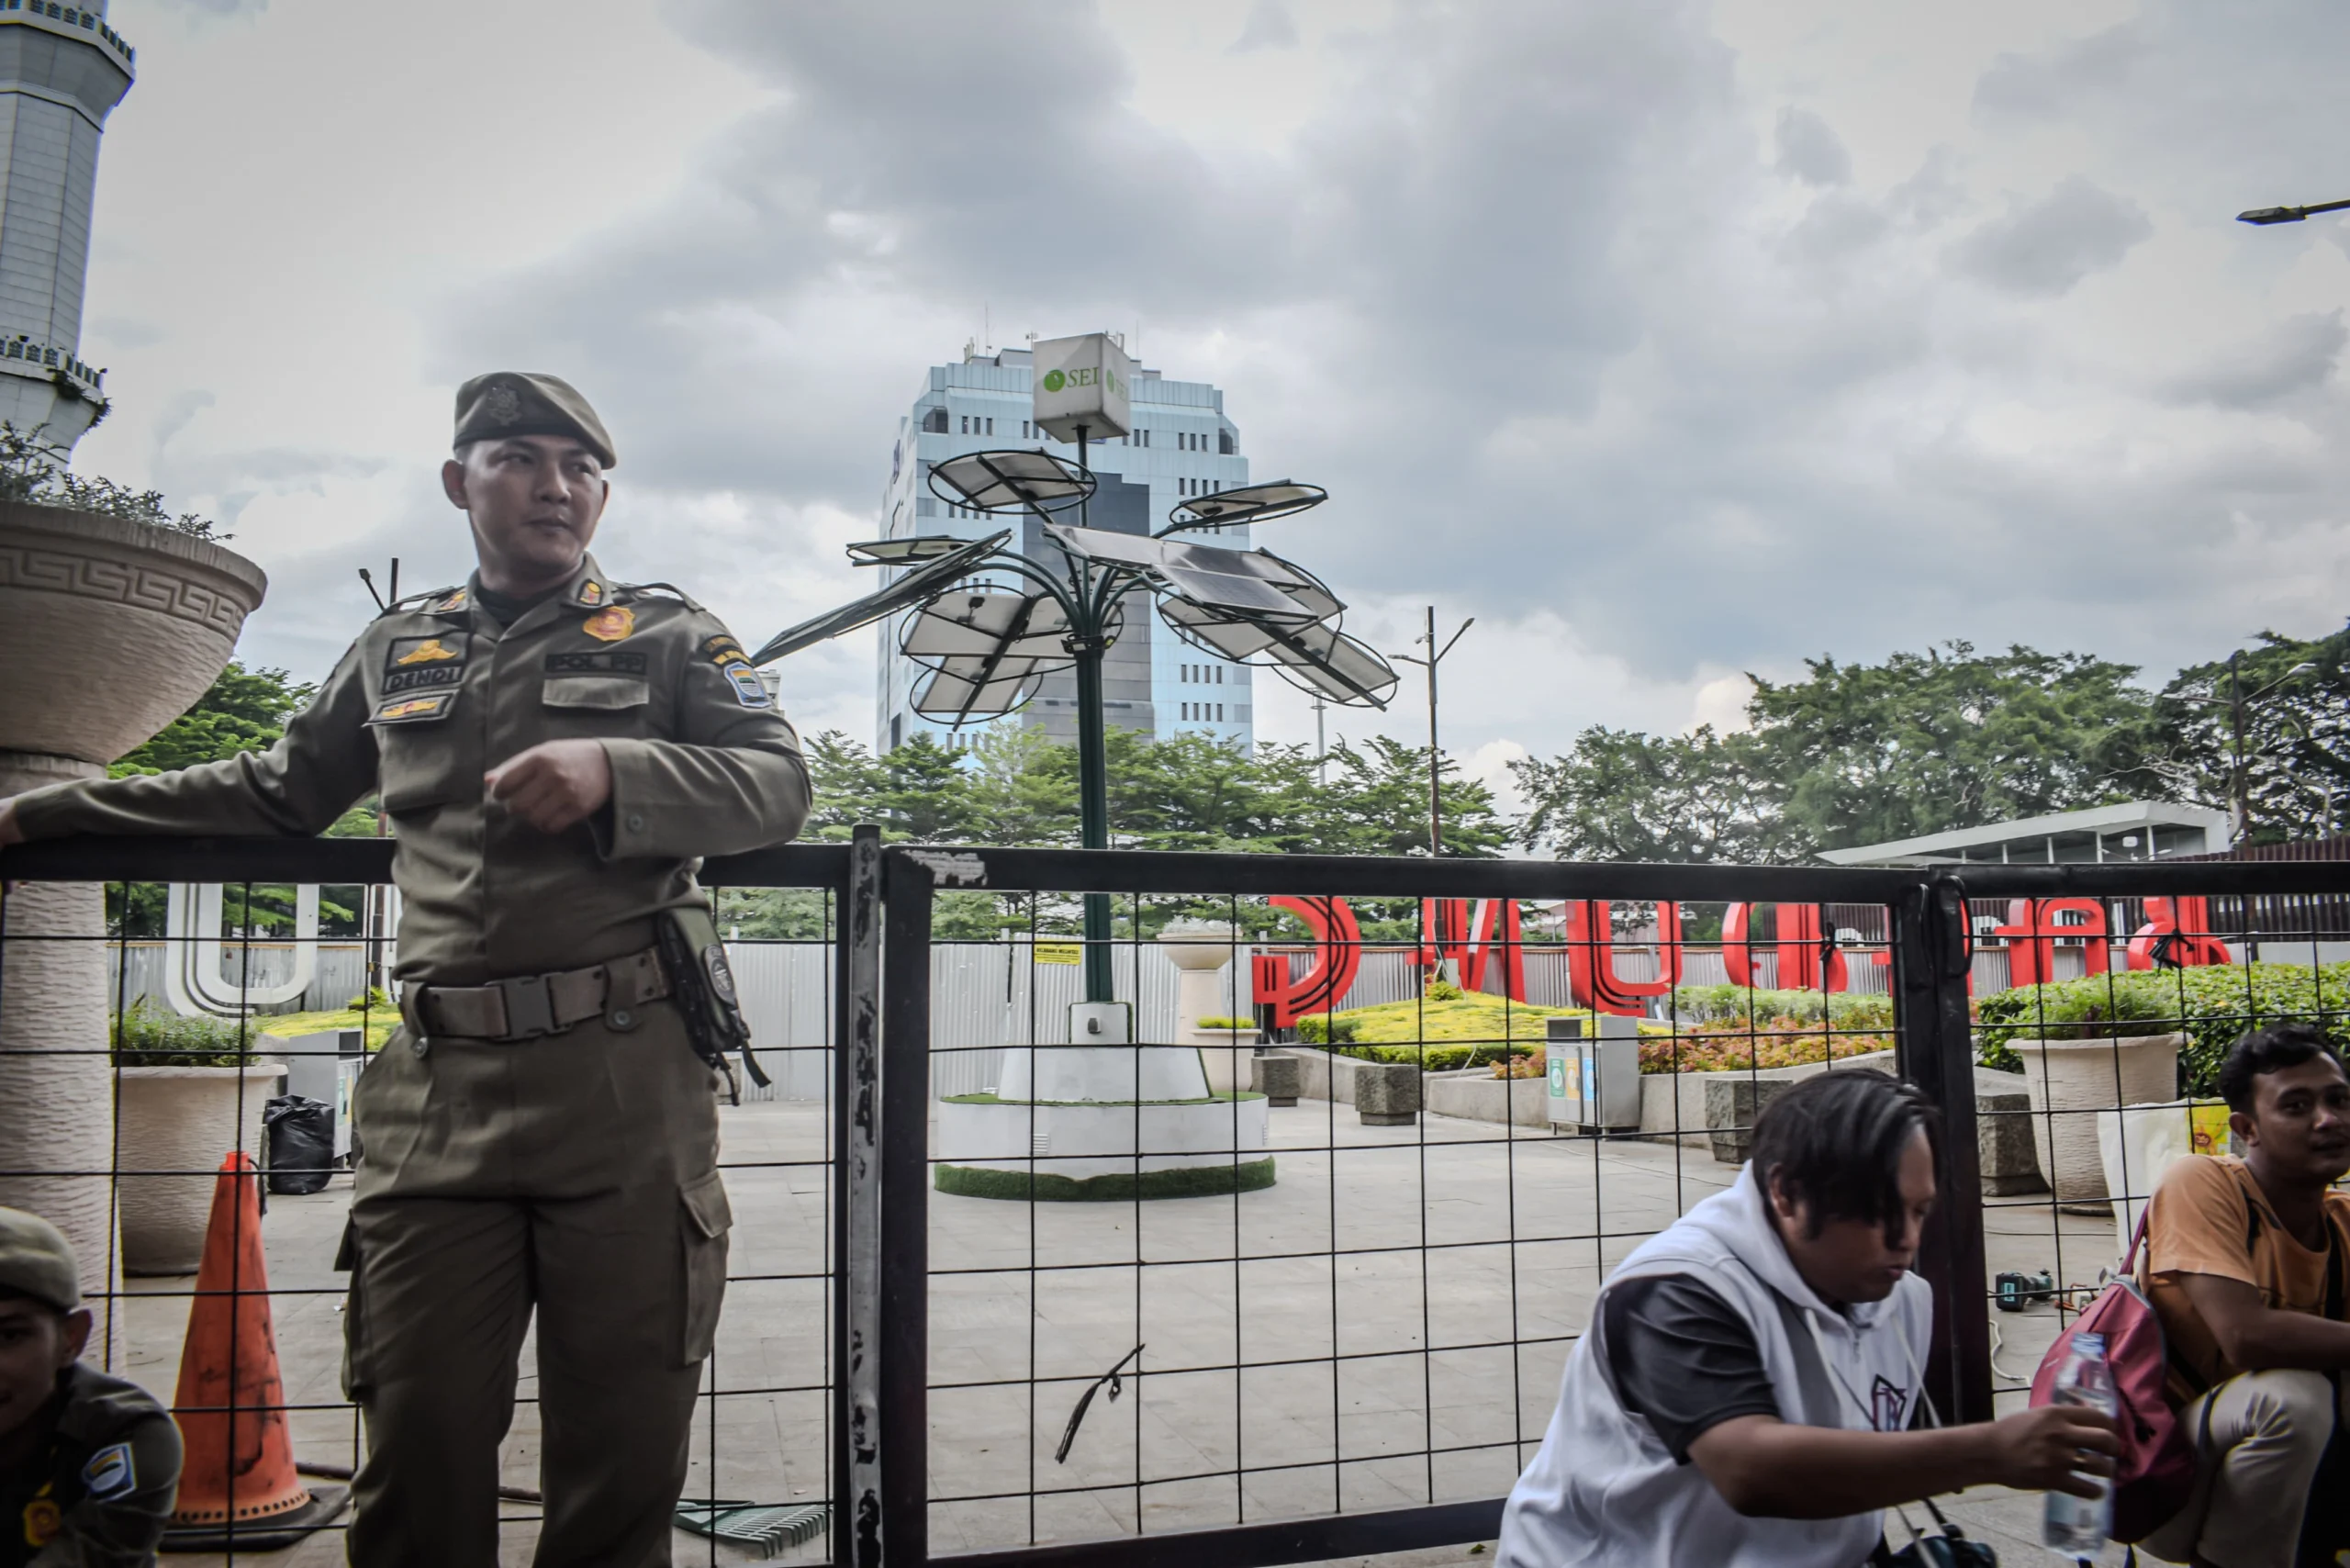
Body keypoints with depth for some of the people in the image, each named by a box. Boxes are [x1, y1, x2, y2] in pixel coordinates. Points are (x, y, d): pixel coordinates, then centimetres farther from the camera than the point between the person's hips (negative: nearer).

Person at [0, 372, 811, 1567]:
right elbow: (274, 793, 32)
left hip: (625, 1092, -2)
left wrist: (614, 773, -17)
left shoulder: (665, 636, 10)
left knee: (622, 1456, 4)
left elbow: (778, 785, 0)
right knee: (418, 1456, 5)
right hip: (435, 1096, 3)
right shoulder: (397, 650, 21)